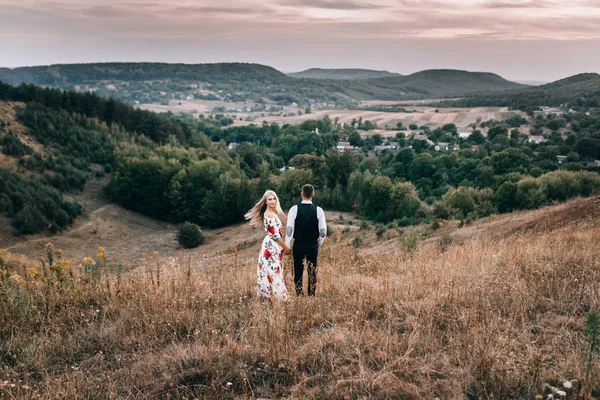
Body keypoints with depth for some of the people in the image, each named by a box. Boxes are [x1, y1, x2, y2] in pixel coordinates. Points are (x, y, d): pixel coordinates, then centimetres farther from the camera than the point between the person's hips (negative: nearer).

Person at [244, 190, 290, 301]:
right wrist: (286, 248, -10)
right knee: (274, 272, -3)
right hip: (272, 246, -10)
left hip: (270, 245, 10)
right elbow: (275, 235, -19)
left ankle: (267, 295, 19)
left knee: (269, 272, 13)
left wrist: (283, 247, 17)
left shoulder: (269, 213, 12)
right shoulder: (270, 215, -18)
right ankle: (276, 296, 2)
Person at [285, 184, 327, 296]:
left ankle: (299, 295, 10)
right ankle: (311, 295, 17)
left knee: (298, 270, 9)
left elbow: (289, 230, -9)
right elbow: (323, 232, -3)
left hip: (298, 244, -1)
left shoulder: (294, 209, -8)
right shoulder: (318, 210, -5)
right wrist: (319, 243, 14)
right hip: (313, 245, 1)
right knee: (312, 271, 12)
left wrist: (286, 246, 0)